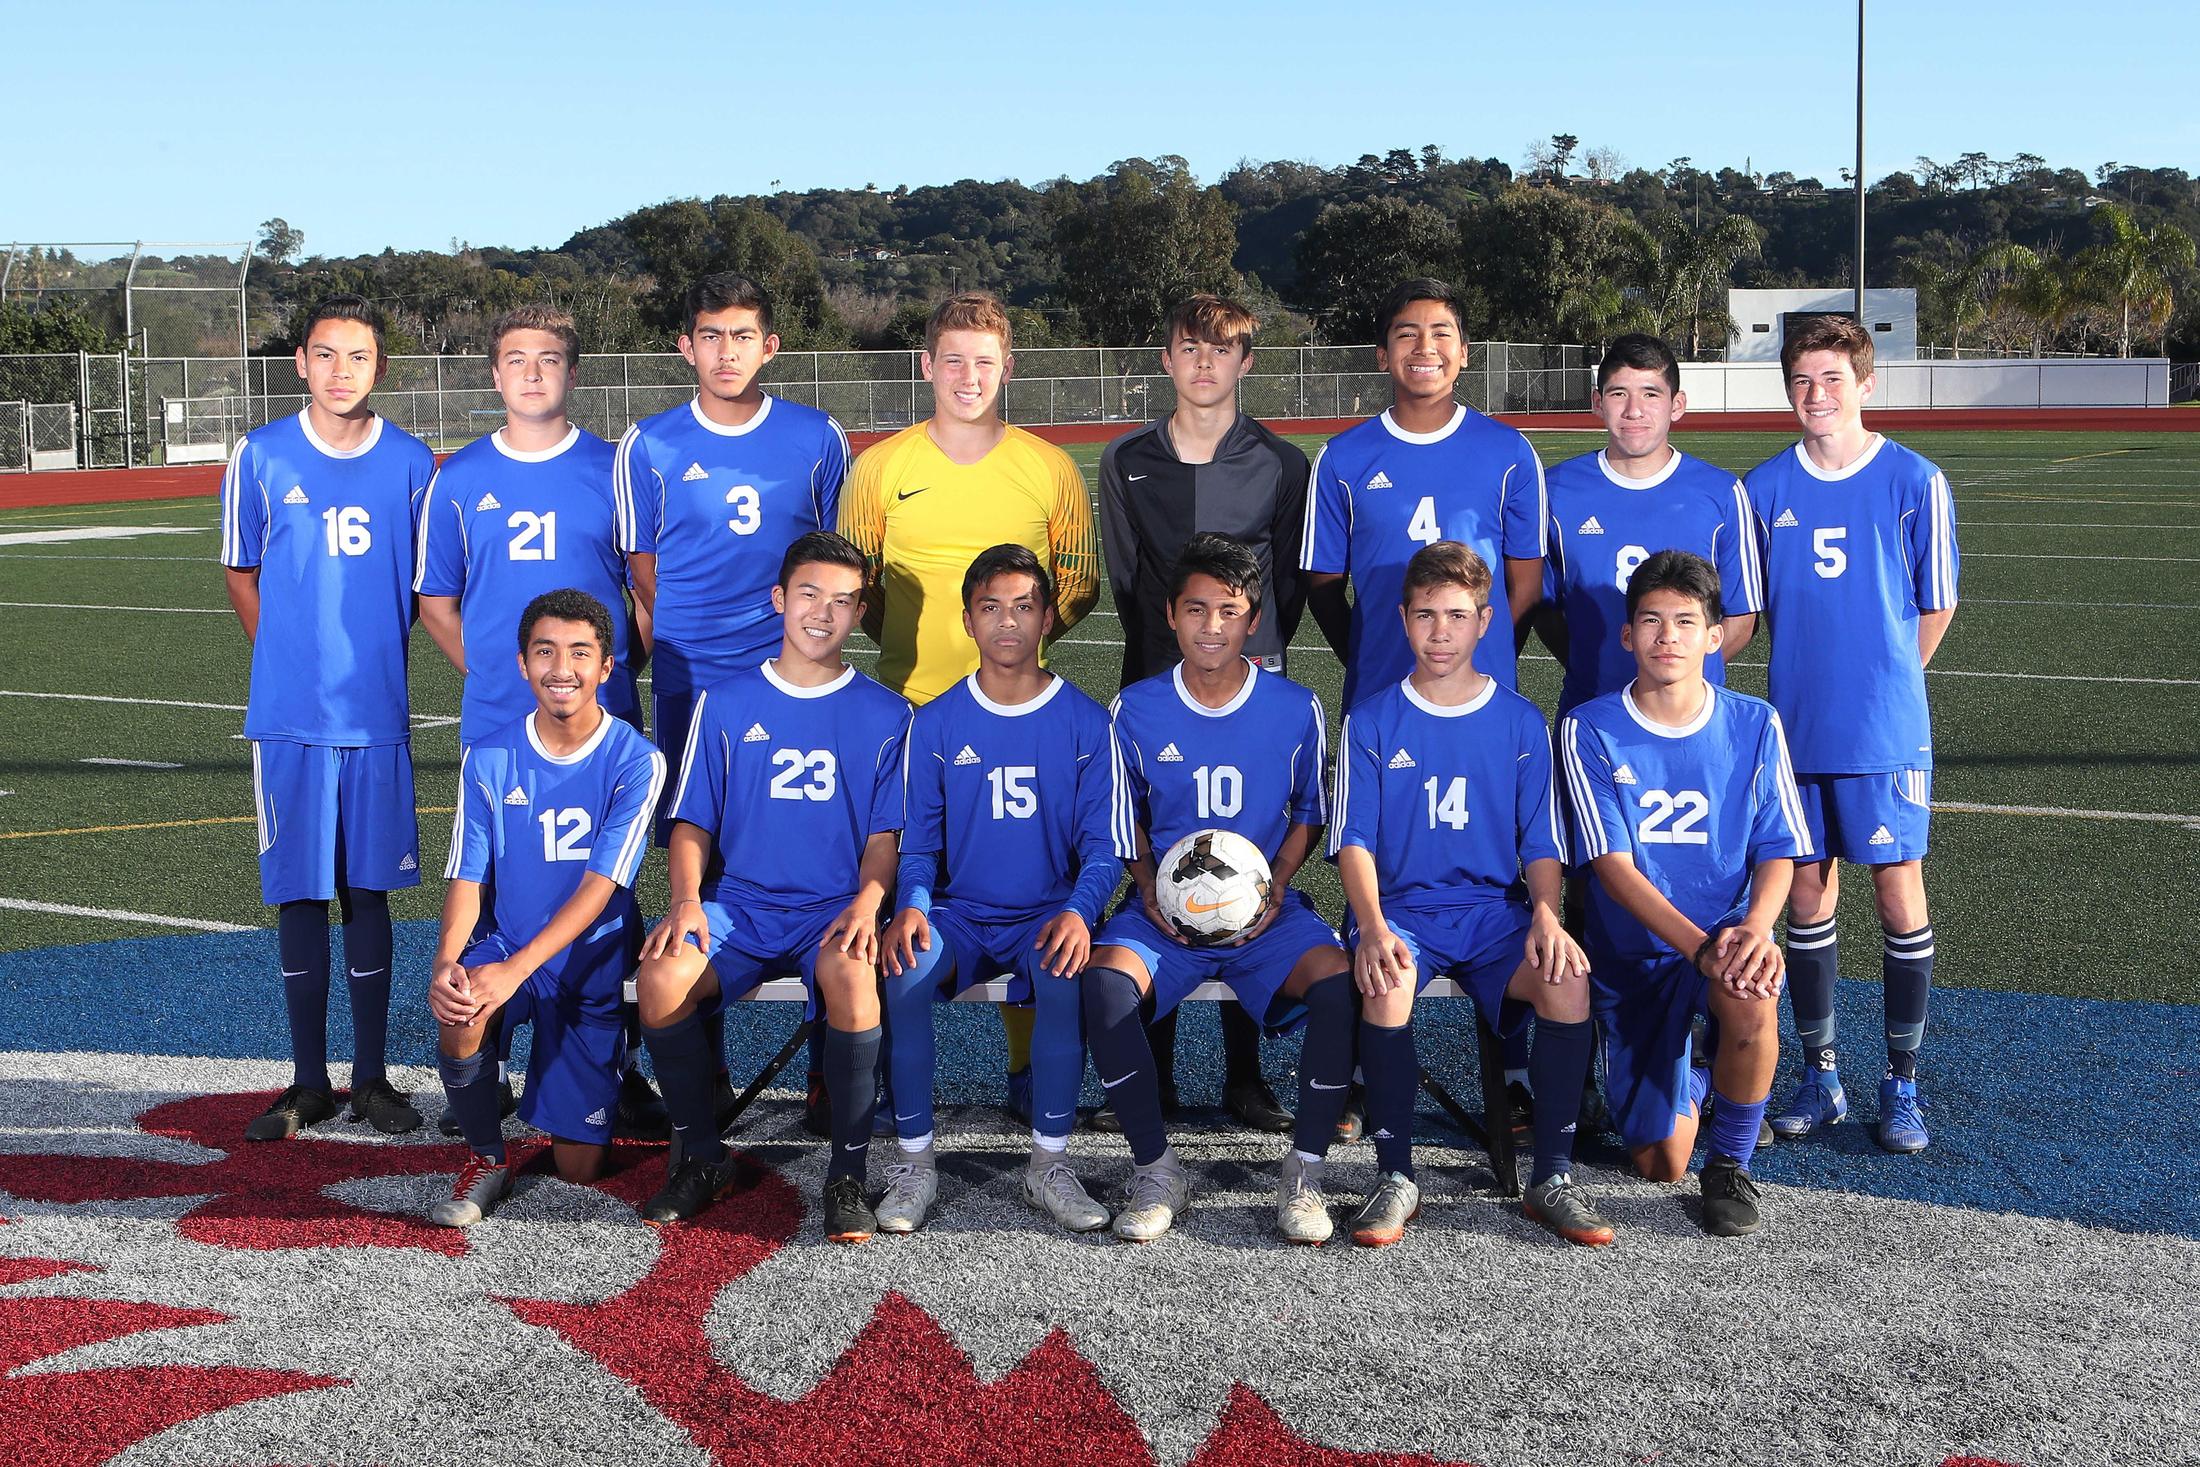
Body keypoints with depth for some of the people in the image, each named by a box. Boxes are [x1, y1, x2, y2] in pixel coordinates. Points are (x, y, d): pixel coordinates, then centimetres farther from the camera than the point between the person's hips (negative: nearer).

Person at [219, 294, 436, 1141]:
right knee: (299, 893, 4)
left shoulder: (410, 463, 2)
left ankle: (371, 1078, 16)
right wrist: (292, 662, 7)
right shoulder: (261, 457, 1)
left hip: (378, 713, 0)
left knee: (368, 890, 7)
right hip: (288, 716, 0)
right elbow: (239, 574, 10)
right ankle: (309, 1084, 15)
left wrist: (374, 659, 8)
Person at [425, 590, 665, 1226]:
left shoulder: (634, 762, -12)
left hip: (590, 963, -1)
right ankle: (487, 1161, -7)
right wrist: (446, 964, -27)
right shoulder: (488, 758, -4)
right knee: (460, 1016, -35)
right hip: (503, 943, 1)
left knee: (578, 1169, -1)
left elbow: (598, 888, -18)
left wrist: (515, 969, -30)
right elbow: (466, 879, -6)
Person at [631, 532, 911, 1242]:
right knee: (661, 979, -29)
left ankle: (848, 1172, -19)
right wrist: (687, 902, -10)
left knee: (852, 979, -37)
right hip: (737, 902, 2)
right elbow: (693, 823, 9)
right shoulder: (725, 703, 11)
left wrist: (865, 902, -15)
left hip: (834, 909, -1)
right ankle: (704, 1157, -6)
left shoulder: (884, 714, 9)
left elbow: (886, 833, 5)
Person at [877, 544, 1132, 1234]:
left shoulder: (1085, 722, 3)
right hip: (958, 914, 1)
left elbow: (1105, 846, 0)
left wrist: (1078, 911, -21)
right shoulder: (936, 723, 6)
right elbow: (916, 843, 6)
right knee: (903, 968, -31)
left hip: (1046, 916, -1)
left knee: (1067, 975, -35)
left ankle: (1050, 1164, -20)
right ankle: (915, 1163, -18)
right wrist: (910, 906, -16)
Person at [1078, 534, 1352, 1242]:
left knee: (1343, 985, -31)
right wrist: (1149, 887, -4)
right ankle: (1156, 1171, -15)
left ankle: (1304, 1169, -12)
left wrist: (1277, 883, -4)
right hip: (1164, 910, 0)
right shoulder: (1136, 709, 2)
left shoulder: (1295, 709, 2)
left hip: (1265, 911, 0)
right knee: (1105, 983, -32)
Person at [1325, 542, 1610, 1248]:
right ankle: (1395, 1177, -19)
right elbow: (1355, 841, -1)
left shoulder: (1519, 720, 10)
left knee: (1568, 982, -30)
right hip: (1400, 906, -1)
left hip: (1494, 909, 1)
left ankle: (1552, 1177, -14)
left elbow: (1541, 841, 7)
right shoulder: (1372, 720, 6)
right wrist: (1372, 925, -20)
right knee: (1385, 986, -36)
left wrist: (1547, 914, -14)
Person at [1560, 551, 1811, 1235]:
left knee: (1752, 1002, -38)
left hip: (1730, 933, 0)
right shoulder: (1589, 729, -7)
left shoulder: (1754, 725, -1)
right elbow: (1612, 866, -15)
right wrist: (1700, 946, -29)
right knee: (1660, 1164, -2)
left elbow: (1778, 852, -4)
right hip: (1634, 954, 0)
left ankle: (1731, 1164, -11)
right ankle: (1690, 1079, 35)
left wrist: (1754, 930, -27)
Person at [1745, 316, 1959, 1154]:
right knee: (1807, 897, 7)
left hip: (1887, 733, -2)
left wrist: (1882, 683, 9)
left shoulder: (1915, 483, -5)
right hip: (1798, 729, 3)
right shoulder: (1764, 489, 2)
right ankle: (1820, 1078, 20)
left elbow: (1935, 607, 3)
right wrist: (1817, 679, 8)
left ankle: (1901, 1086, 12)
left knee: (1900, 895, 0)